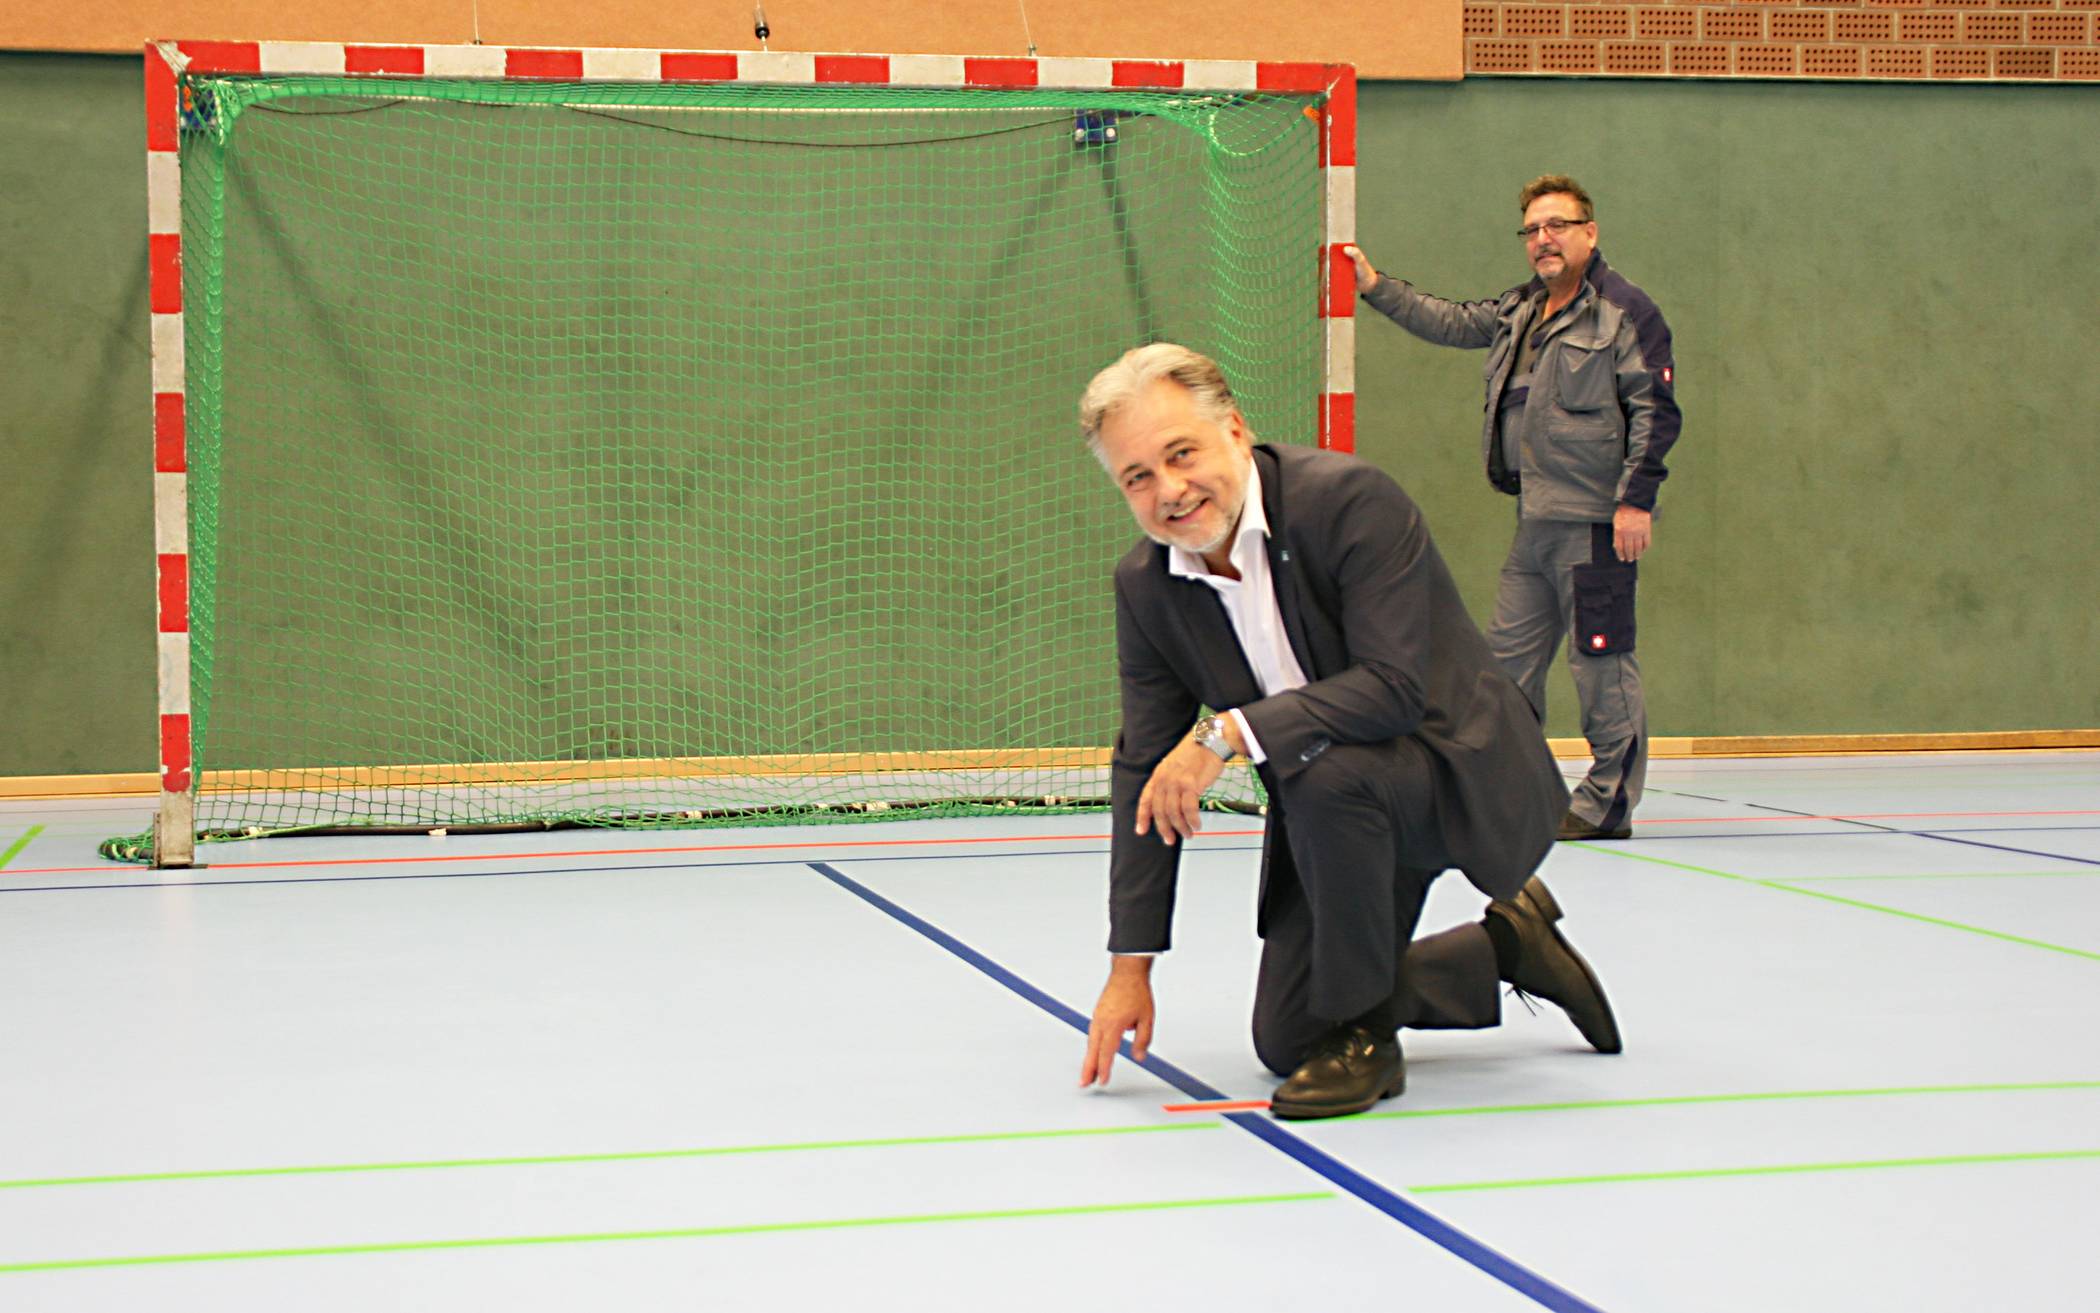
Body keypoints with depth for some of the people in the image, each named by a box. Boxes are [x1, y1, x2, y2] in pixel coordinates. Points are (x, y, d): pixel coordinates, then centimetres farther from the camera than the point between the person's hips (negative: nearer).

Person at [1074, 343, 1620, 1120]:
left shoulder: (1349, 499, -25)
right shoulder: (1145, 586, -6)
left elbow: (1396, 687, -32)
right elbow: (1145, 772, -2)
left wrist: (1228, 734, -36)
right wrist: (1131, 965, -4)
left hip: (1454, 767, -7)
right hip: (1333, 812, 7)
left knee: (1322, 767, -37)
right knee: (1285, 1038, 6)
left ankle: (1366, 1034, -15)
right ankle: (1506, 943, 27)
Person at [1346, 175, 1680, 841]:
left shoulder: (1624, 311, -6)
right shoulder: (1520, 310, 17)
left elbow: (1655, 412, -11)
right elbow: (1452, 323, 29)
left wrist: (1636, 500, -16)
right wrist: (1377, 288, 22)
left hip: (1596, 522, -8)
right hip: (1536, 523, 8)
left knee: (1601, 662, -5)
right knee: (1509, 652, 11)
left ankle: (1608, 804, 3)